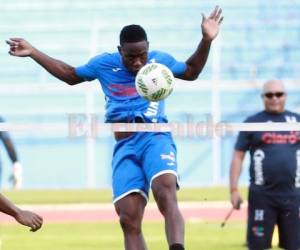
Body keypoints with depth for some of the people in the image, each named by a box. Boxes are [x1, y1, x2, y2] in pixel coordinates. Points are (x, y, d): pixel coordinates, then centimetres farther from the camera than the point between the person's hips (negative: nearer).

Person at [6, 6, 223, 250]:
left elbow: (191, 71, 28)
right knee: (129, 220, -10)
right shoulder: (104, 64, 11)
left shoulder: (160, 60, 8)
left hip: (156, 138, -2)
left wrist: (206, 41, 13)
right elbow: (71, 75, 29)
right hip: (125, 147, 2)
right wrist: (33, 52, 26)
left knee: (166, 195, -32)